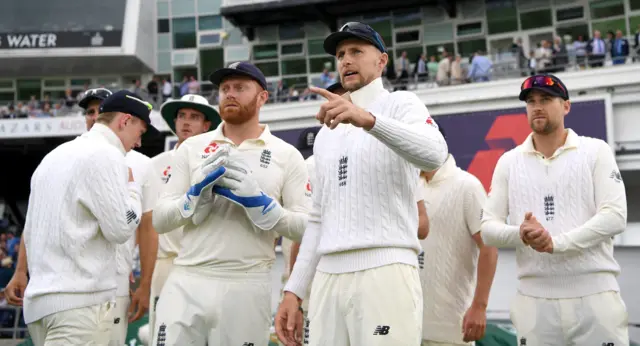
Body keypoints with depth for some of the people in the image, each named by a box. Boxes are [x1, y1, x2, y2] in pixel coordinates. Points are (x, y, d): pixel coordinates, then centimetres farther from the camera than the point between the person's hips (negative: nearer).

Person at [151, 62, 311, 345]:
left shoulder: (286, 155, 3)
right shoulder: (191, 148, 9)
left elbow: (307, 228, -2)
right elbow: (159, 221, 6)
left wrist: (257, 201, -14)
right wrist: (197, 193, -11)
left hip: (247, 287, -1)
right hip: (186, 282, 1)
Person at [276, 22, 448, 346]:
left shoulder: (400, 104, 5)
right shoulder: (326, 134, 23)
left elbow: (434, 155, -18)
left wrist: (368, 119, -32)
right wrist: (293, 291, 14)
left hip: (385, 271, -6)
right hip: (327, 277, 6)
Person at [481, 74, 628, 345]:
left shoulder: (595, 151, 4)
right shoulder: (508, 162, 11)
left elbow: (615, 217, -7)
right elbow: (488, 228, 6)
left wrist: (556, 243, -18)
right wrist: (520, 235, -17)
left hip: (595, 295, -2)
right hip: (534, 299, 2)